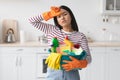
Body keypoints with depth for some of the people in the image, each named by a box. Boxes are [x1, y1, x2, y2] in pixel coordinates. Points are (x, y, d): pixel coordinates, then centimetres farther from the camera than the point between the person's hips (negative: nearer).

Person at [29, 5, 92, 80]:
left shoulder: (80, 36, -4)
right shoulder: (51, 30, 4)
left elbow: (88, 57, -8)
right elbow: (32, 20, 4)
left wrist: (79, 63, -29)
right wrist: (50, 14, -3)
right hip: (53, 74, 2)